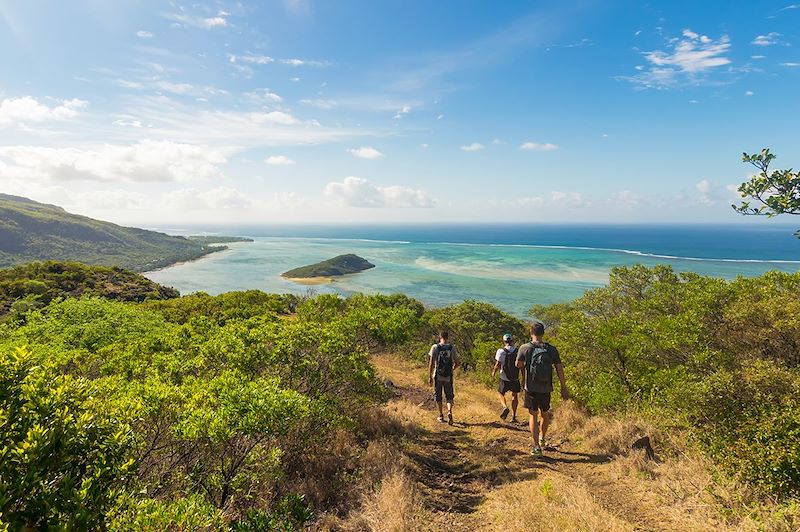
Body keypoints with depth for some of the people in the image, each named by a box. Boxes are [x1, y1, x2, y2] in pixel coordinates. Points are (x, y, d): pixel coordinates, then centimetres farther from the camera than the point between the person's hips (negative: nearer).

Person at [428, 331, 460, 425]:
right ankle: (449, 412, -13)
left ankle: (441, 416, 20)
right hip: (448, 376, 1)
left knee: (438, 396, 14)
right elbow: (457, 363, 4)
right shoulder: (452, 347, 0)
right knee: (449, 396, 11)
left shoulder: (435, 347, -5)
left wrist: (430, 377, -2)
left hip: (438, 376, -1)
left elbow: (431, 363, -8)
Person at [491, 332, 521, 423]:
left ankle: (505, 407, -7)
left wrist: (494, 372, 5)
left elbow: (498, 364, -14)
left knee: (501, 393, 19)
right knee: (514, 395, 19)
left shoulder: (501, 351, -11)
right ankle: (513, 416, 19)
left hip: (505, 379, -2)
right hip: (515, 379, 2)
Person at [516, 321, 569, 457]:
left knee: (533, 415, 5)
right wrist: (564, 388, 5)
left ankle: (536, 446, 0)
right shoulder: (551, 349, -5)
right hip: (546, 389, 3)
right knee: (545, 414, 22)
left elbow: (518, 365, 1)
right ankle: (542, 438, 41)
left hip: (531, 388, -2)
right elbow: (559, 369, -2)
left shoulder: (525, 348, -10)